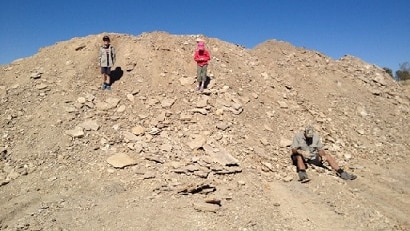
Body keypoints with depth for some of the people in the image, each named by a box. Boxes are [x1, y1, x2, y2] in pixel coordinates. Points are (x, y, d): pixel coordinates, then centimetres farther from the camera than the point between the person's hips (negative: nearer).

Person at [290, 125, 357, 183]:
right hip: (301, 157, -4)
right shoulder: (298, 136, -14)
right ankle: (303, 176, -58)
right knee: (299, 156, -38)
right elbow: (293, 149, -20)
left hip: (312, 157, 4)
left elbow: (320, 149, 0)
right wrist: (301, 152, -40)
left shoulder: (316, 136, -4)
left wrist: (323, 156, -22)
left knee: (327, 156, -15)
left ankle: (342, 173, -16)